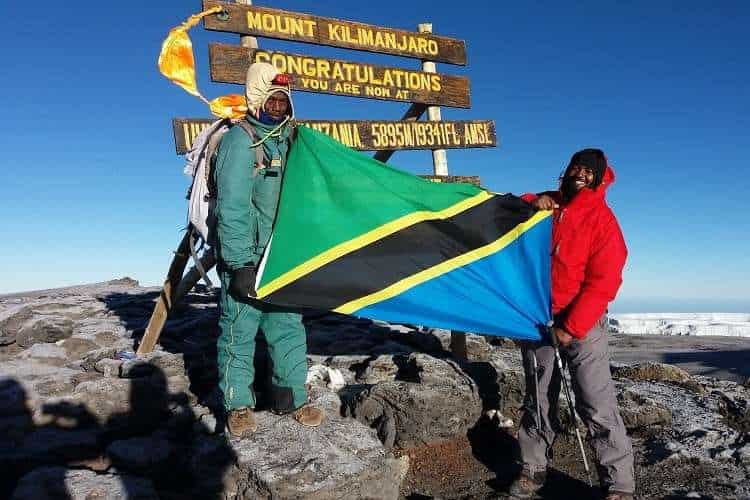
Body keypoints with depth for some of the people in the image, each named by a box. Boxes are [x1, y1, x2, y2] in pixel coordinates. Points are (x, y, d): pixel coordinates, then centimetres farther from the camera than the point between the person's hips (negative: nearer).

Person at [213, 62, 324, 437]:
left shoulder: (286, 139, 14)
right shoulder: (240, 140, -11)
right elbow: (232, 207, -18)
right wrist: (241, 263, -22)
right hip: (244, 259, -7)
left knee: (288, 326, 10)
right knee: (240, 330, 2)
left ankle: (291, 397, 22)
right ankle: (238, 405, 17)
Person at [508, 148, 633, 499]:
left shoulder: (602, 219, -8)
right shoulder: (547, 203, 8)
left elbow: (603, 283, -14)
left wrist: (572, 327, -19)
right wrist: (530, 203, -9)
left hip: (582, 321, -4)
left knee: (596, 403, -9)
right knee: (538, 399, 13)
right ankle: (533, 470, 25)